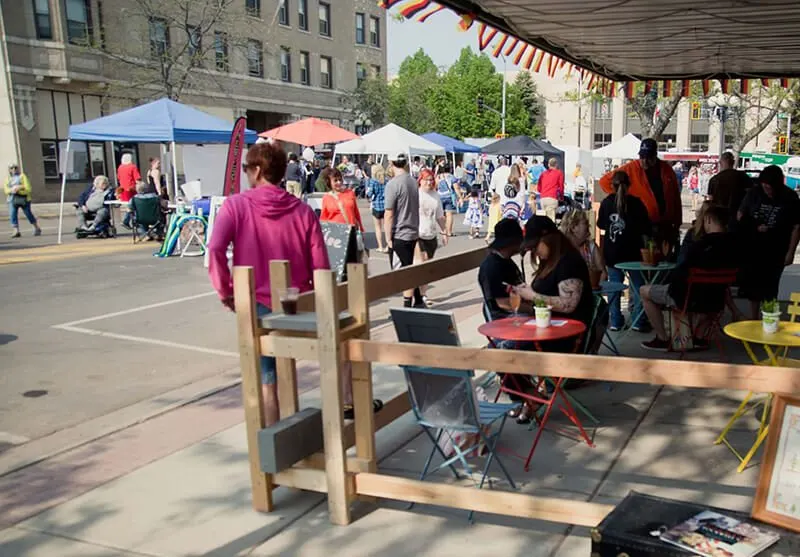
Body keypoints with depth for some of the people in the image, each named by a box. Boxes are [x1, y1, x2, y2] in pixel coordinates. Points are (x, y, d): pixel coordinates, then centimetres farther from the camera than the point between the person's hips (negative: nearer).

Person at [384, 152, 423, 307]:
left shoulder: (393, 184, -16)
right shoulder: (413, 182, 7)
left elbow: (389, 214, -16)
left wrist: (388, 238, -11)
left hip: (399, 236, -8)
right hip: (413, 233, 8)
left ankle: (407, 307, 3)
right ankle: (418, 302, 25)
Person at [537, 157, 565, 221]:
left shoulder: (543, 173, 19)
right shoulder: (559, 173, 8)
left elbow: (539, 188, 18)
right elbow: (561, 187, 7)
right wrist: (561, 197, 23)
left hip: (542, 198, 4)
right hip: (552, 198, -4)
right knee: (551, 219, -10)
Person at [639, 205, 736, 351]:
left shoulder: (702, 244, -22)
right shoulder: (731, 245, -2)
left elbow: (681, 272, -14)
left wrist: (670, 278, 8)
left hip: (691, 300, -7)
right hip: (716, 301, 7)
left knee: (644, 291, 9)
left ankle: (663, 339, 9)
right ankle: (699, 336, 33)